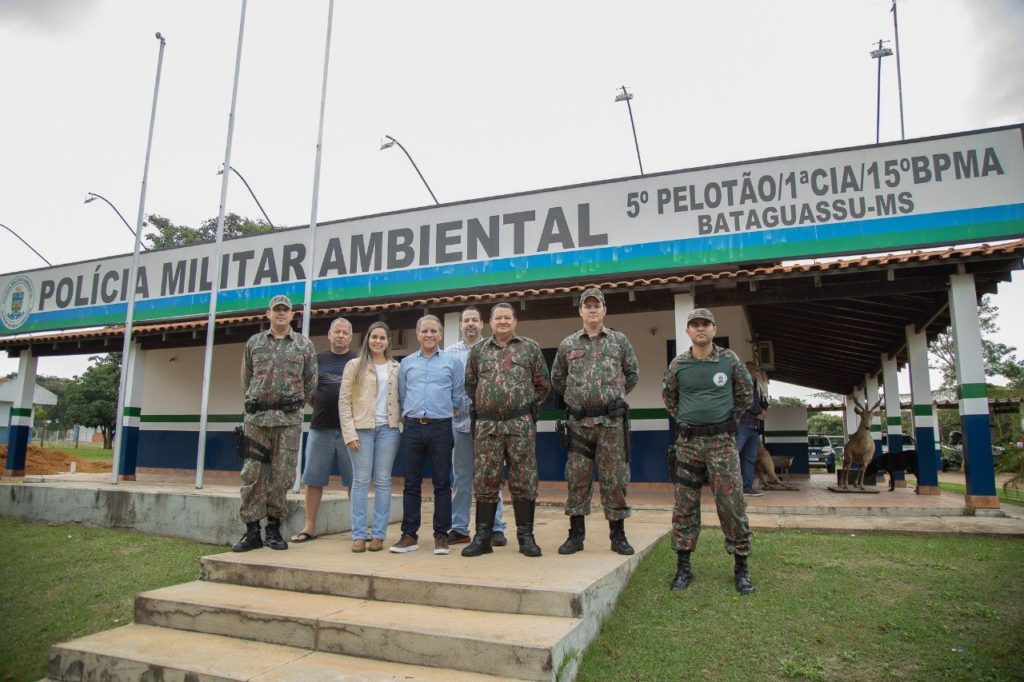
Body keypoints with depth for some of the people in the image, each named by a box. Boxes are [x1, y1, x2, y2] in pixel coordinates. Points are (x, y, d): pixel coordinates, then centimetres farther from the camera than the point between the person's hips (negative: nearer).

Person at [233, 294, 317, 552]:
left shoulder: (305, 345, 6)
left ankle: (274, 528, 14)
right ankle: (252, 531, 8)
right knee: (253, 474, 0)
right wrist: (254, 404, 12)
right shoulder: (254, 342, 11)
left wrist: (294, 405, 10)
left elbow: (310, 382, 9)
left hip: (289, 419, -1)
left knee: (282, 475, 2)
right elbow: (246, 379, 15)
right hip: (256, 417, 1)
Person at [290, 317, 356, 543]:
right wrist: (320, 407, 0)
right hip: (320, 428, 2)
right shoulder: (317, 359, 10)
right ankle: (309, 526, 16)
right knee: (313, 479, 6)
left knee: (354, 480, 3)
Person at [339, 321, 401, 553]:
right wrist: (349, 432, -8)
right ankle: (359, 535, 6)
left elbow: (401, 399, 13)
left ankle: (378, 534, 9)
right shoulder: (355, 366, 4)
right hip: (362, 429, -2)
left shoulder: (396, 368, 11)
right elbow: (344, 401, 0)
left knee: (383, 481, 3)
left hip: (388, 429, 2)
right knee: (361, 481, 0)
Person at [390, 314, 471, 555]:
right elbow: (402, 396, 18)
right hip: (412, 428, 2)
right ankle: (409, 535, 13)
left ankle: (441, 535, 10)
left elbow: (458, 398, 7)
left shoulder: (452, 362, 5)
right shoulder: (406, 363, 12)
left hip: (441, 427, -2)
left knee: (442, 484, 3)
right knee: (411, 483, 5)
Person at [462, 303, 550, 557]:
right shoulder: (478, 351, 12)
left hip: (521, 424, -1)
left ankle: (526, 536, 11)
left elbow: (543, 384, 11)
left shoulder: (530, 348, 7)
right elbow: (470, 385, 19)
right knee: (485, 480, 4)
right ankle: (483, 537, 13)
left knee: (523, 480, 2)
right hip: (486, 426, 2)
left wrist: (529, 407, 10)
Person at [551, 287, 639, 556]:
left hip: (612, 420, -1)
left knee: (614, 478, 3)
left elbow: (632, 374, 14)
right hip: (579, 421, 1)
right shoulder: (568, 344, 8)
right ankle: (576, 534, 15)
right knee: (577, 479, 4)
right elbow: (557, 378, 19)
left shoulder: (620, 340, 5)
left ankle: (618, 535, 15)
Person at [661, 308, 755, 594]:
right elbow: (668, 395, 19)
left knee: (732, 504, -1)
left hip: (722, 441, -1)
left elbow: (745, 392, 15)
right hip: (687, 442, 1)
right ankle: (683, 567, 14)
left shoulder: (729, 359, 1)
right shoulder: (678, 364, 2)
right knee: (685, 505, 4)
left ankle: (741, 568, 13)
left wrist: (729, 418, 13)